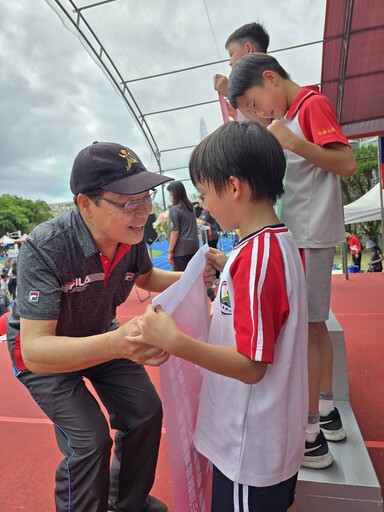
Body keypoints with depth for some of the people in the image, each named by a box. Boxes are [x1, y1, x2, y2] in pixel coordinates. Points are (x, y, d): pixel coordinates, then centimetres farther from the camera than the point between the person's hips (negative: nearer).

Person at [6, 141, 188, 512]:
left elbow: (145, 277, 3)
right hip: (43, 350, -4)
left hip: (101, 335, 5)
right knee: (90, 439, -14)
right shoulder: (44, 248, -35)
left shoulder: (132, 236, -19)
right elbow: (34, 350, -39)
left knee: (146, 412, 4)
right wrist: (117, 344, -56)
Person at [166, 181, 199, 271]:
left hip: (181, 249, -7)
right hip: (194, 246, 8)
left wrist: (170, 251, -10)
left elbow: (175, 232, -13)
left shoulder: (174, 209, -9)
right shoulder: (190, 207, 13)